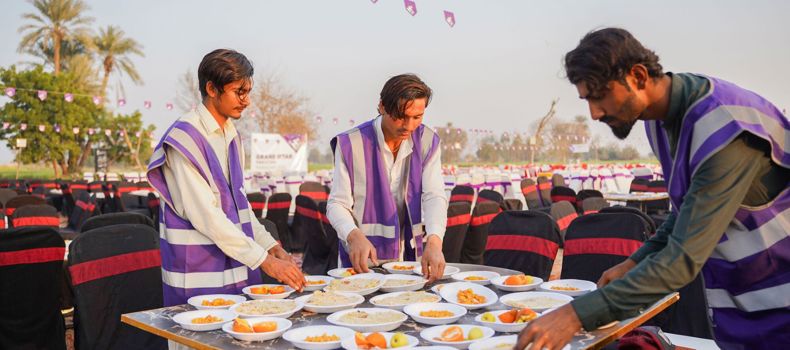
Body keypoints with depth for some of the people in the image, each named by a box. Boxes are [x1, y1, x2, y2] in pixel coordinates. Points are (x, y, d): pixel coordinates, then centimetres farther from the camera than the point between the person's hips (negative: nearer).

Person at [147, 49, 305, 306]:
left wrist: (272, 247, 6)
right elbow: (205, 215, -21)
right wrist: (265, 260, -21)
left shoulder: (232, 136, 11)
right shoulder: (185, 138, -15)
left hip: (237, 269, 7)